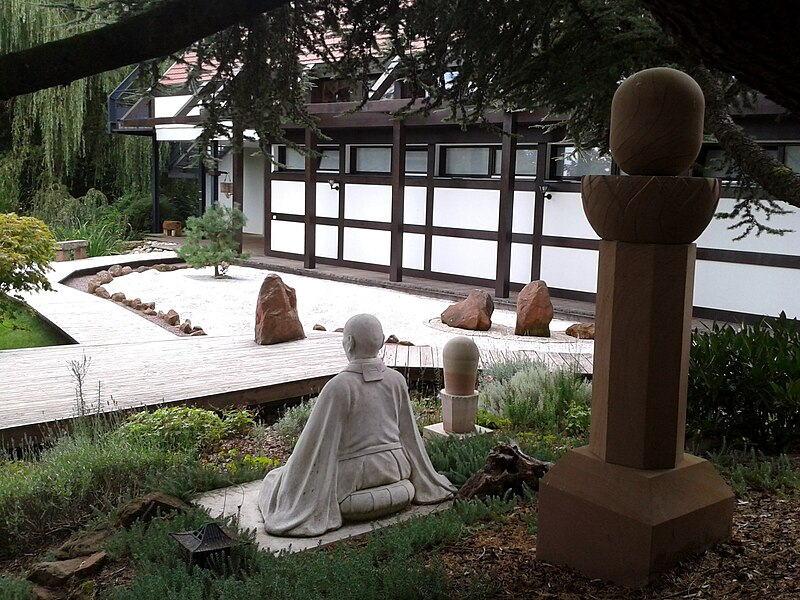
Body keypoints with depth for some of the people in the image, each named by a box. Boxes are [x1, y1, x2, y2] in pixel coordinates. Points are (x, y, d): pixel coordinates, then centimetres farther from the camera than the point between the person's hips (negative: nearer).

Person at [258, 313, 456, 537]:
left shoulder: (338, 387, -21)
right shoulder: (397, 380, -5)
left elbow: (316, 441, -17)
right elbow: (408, 432, 6)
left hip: (354, 476, -6)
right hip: (394, 468, 6)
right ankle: (390, 492, 16)